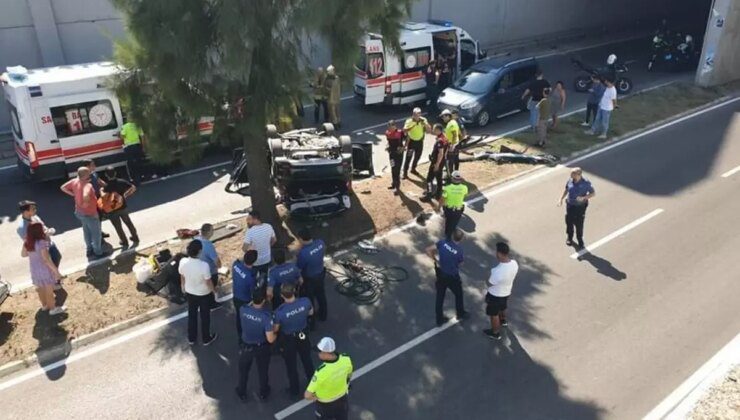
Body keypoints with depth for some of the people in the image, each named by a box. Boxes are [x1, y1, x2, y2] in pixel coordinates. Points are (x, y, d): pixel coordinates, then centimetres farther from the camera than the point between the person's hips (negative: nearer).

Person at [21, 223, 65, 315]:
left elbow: (23, 254, 10)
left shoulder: (27, 243, -5)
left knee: (41, 288, 26)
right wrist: (56, 271, -20)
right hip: (45, 270, -7)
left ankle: (45, 305, 44)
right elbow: (46, 259, -27)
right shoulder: (41, 242, -27)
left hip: (34, 270, 7)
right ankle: (53, 308, 26)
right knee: (49, 290, 11)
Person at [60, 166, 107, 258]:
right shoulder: (87, 185, -33)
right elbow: (86, 196, -52)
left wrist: (73, 194, 5)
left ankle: (90, 250, 44)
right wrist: (86, 203, -31)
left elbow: (63, 187, 5)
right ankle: (98, 253, 27)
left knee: (87, 231, 27)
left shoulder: (75, 181, -8)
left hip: (79, 212, 8)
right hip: (89, 213, -8)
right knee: (96, 233, 12)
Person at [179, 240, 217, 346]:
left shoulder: (183, 262, -22)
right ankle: (206, 339, 39)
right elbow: (208, 282, -21)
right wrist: (214, 290, 0)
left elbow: (182, 277, -3)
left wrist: (183, 287, 17)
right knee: (205, 316, 19)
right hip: (204, 294, -4)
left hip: (190, 293, 4)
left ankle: (191, 338, 44)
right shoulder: (204, 265, -35)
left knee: (192, 315, 25)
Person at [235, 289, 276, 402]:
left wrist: (253, 301, 9)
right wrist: (275, 333, -6)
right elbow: (270, 339, -25)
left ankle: (242, 394, 46)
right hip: (262, 348, -2)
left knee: (243, 370, 27)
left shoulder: (243, 310, -23)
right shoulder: (266, 316, -31)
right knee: (263, 371, 25)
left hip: (246, 346, 2)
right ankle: (263, 394, 45)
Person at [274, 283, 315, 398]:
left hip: (289, 340, -3)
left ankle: (294, 390, 41)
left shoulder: (280, 312, -34)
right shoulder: (305, 301, -27)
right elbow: (311, 313, -4)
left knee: (291, 365, 21)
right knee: (307, 359, 28)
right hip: (303, 335, 3)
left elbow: (275, 329, -16)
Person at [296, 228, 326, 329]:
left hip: (309, 278, -6)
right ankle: (322, 315, 52)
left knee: (309, 299, 17)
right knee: (320, 295, 29)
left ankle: (311, 323, 37)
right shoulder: (320, 243, -19)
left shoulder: (303, 253, -37)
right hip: (320, 274, 6)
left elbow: (299, 267, -22)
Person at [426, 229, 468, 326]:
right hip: (452, 277, -4)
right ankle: (460, 314, 46)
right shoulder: (459, 250, -23)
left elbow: (428, 250, -13)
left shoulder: (443, 242, -15)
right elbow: (459, 264, -6)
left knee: (440, 296, 19)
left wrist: (436, 261, -7)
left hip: (440, 274, 4)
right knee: (458, 295, 24)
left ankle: (439, 319, 32)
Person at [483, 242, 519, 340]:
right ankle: (503, 321, 65)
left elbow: (490, 284, -24)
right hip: (507, 292, 7)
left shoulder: (498, 271, -43)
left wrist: (492, 273, -8)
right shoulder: (514, 263, -19)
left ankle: (495, 333, 42)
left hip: (495, 295, -7)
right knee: (502, 307, 36)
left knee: (493, 314, 20)